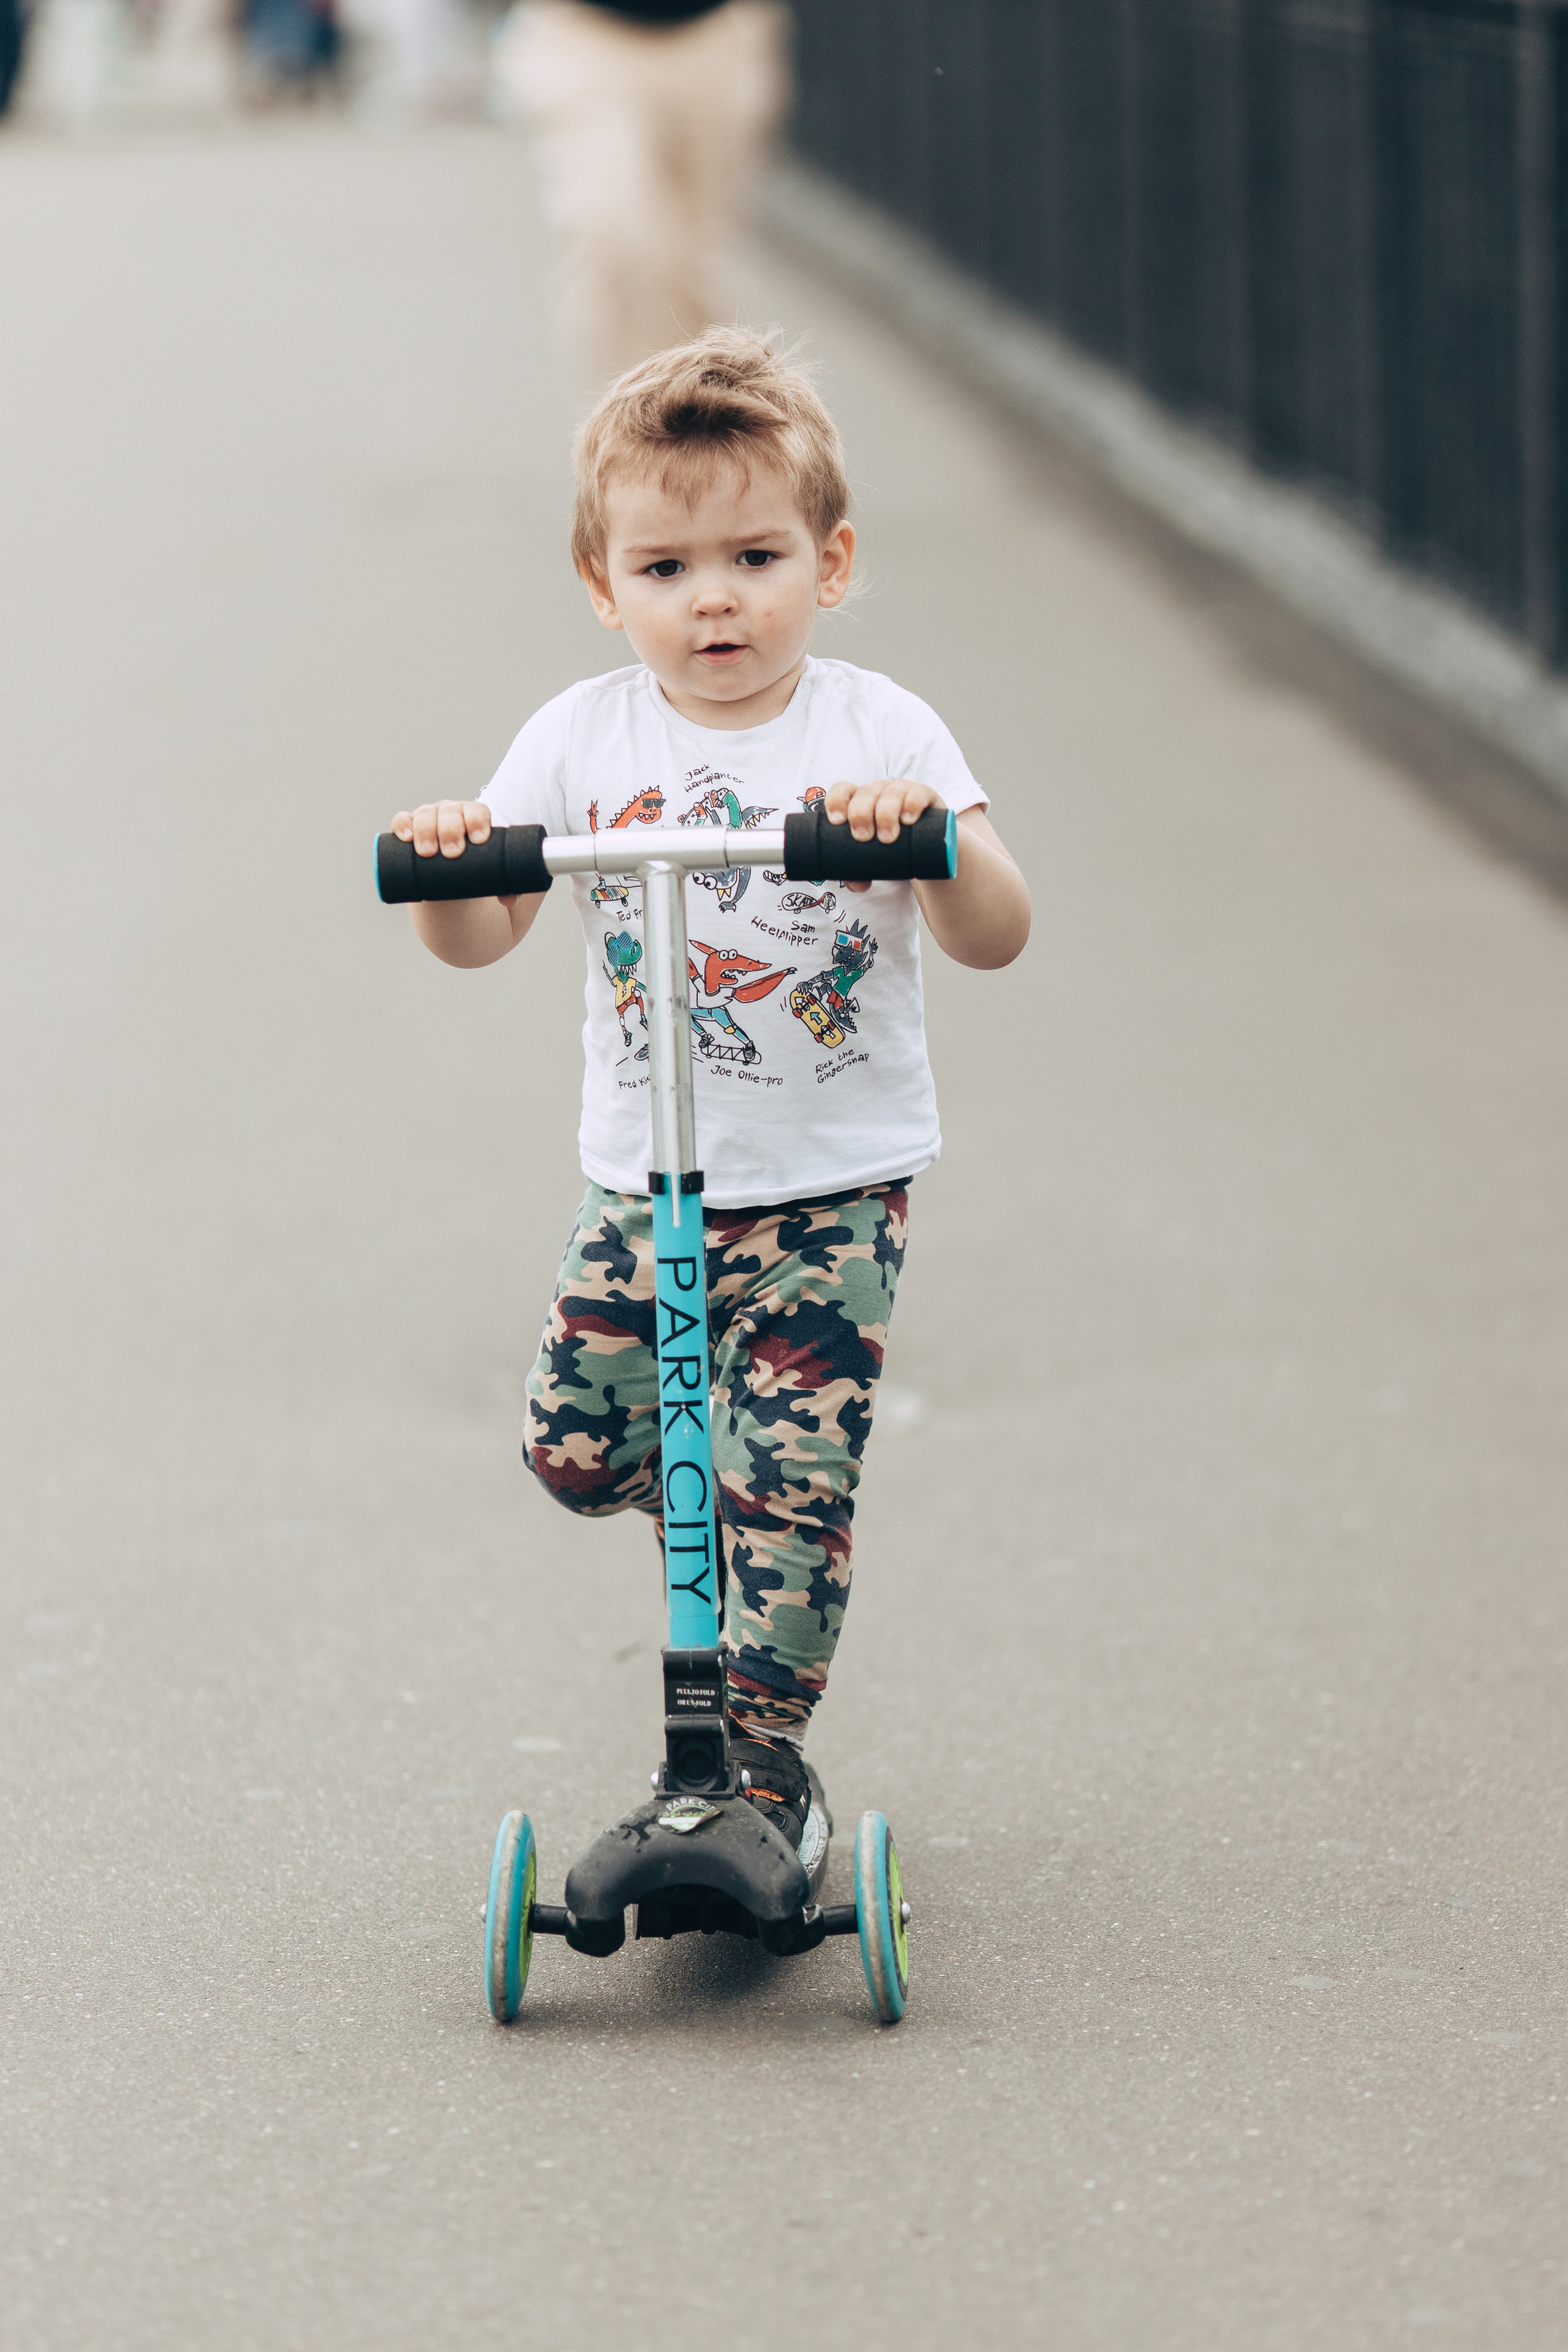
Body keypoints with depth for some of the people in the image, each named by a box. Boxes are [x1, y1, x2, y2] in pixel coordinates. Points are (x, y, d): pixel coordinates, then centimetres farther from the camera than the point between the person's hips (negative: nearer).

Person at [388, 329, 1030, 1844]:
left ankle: (758, 1762, 7)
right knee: (574, 1448, -2)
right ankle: (728, 1483, 31)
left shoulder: (877, 735, -6)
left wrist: (935, 837, -34)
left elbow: (996, 940, -13)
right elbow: (478, 938, -5)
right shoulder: (584, 739, -2)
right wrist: (448, 869, -28)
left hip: (835, 1179, -2)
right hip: (645, 1181, 3)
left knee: (789, 1484, -7)